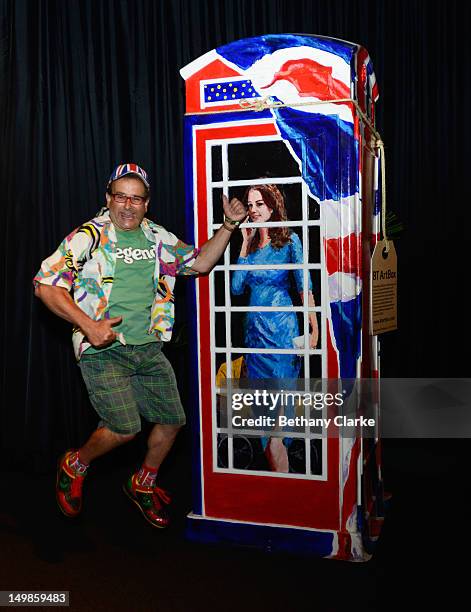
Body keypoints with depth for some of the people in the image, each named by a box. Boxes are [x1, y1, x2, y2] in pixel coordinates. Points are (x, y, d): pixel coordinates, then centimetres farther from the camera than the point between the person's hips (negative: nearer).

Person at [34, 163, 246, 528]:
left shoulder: (158, 238, 10)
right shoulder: (89, 236, -7)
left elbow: (200, 263, 13)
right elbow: (47, 285, -12)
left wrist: (228, 226, 0)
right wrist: (89, 325, -21)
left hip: (149, 348, 6)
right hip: (103, 349, -6)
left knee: (172, 420, 7)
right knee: (125, 428, -15)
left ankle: (143, 485, 33)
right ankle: (74, 467, 17)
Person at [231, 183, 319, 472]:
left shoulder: (289, 240, -3)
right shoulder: (251, 244, 12)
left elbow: (304, 287, -8)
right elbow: (237, 288, 3)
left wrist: (314, 329, -14)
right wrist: (245, 244, 4)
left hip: (282, 329, -6)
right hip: (254, 330, 6)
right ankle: (278, 476, 22)